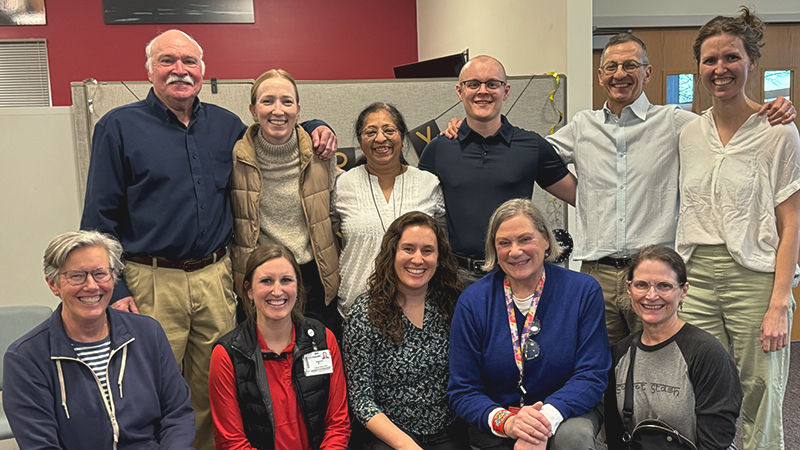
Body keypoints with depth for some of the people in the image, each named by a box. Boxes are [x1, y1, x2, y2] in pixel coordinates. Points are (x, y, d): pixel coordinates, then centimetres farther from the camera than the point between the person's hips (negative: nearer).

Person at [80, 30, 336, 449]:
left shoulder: (224, 124, 11)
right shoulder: (119, 127, 0)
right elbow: (100, 217, -2)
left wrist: (315, 128, 9)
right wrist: (114, 290, -10)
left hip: (216, 278, 4)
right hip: (151, 285, -3)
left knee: (213, 395, 13)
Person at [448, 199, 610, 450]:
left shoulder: (583, 291, -4)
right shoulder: (472, 302, -4)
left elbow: (592, 375, -6)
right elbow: (462, 391, -3)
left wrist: (547, 417, -25)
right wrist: (507, 421, -23)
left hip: (567, 412, 0)